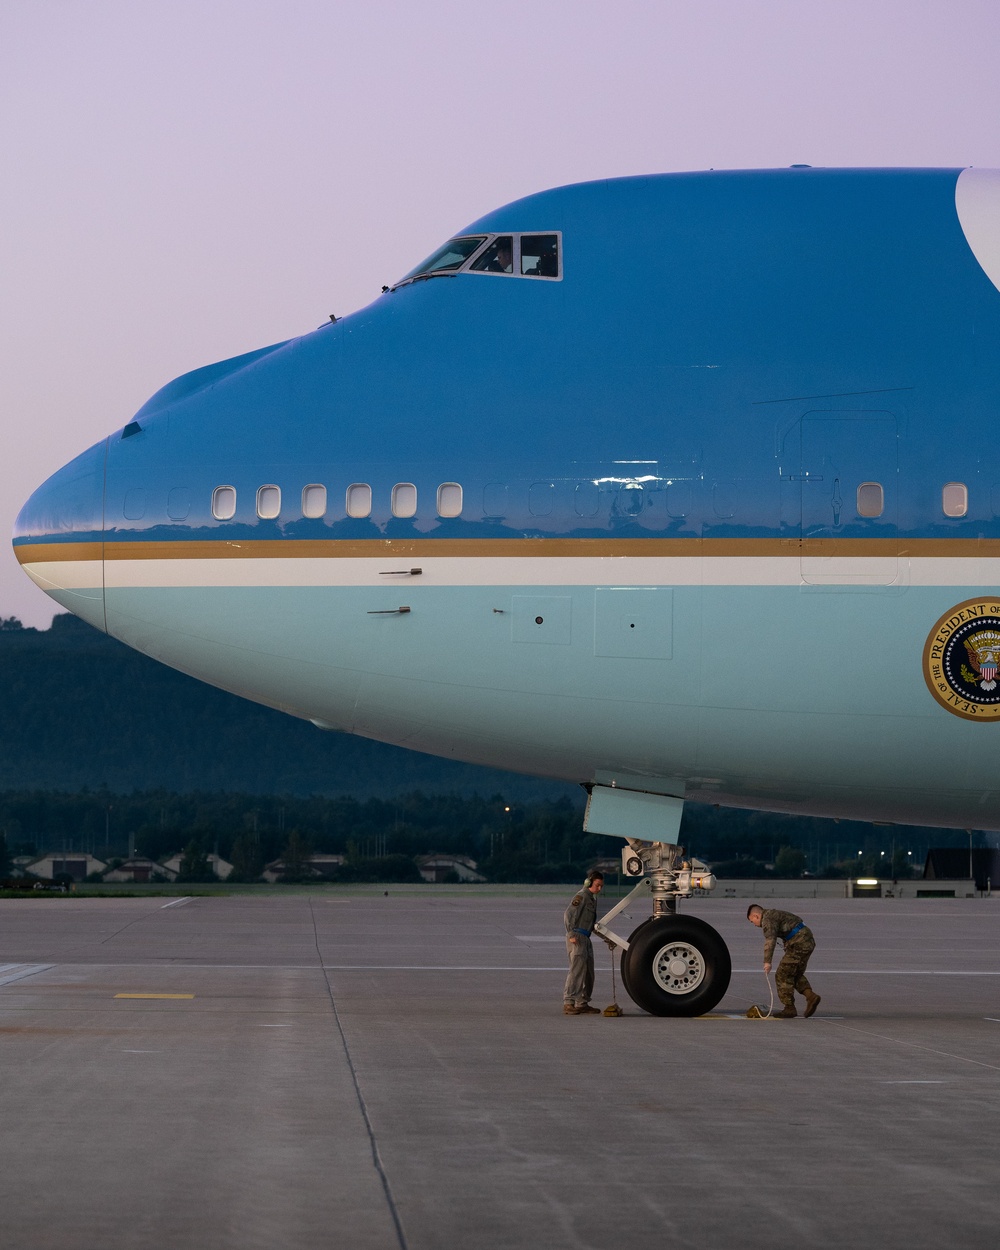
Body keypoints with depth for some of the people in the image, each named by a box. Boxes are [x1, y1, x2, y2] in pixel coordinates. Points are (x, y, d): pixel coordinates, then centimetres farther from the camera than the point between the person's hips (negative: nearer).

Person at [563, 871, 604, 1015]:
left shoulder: (593, 898, 18)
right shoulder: (582, 896, -11)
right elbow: (569, 915, -18)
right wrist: (571, 935, -21)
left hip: (586, 938, 10)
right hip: (577, 938, -10)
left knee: (588, 971, 10)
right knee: (577, 969, -14)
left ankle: (582, 1003, 17)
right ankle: (568, 1003, -17)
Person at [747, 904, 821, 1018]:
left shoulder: (768, 919, -9)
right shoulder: (774, 914, 24)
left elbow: (770, 940, -25)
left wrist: (767, 962, -30)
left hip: (798, 944, -10)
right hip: (808, 941, 10)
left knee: (783, 975, -2)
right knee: (796, 975, 20)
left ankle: (789, 1008, 1)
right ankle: (811, 996, 5)